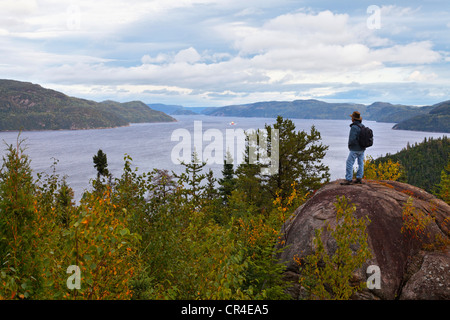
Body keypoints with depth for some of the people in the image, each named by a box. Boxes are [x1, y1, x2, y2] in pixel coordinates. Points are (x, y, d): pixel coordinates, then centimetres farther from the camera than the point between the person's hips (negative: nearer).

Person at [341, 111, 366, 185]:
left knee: (349, 164, -6)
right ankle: (359, 178, 17)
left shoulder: (354, 127, -20)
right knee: (361, 163, 13)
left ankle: (349, 180, -8)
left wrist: (349, 145, -6)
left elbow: (352, 139, -24)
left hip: (355, 149, -9)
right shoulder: (362, 126, 7)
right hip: (362, 148, 9)